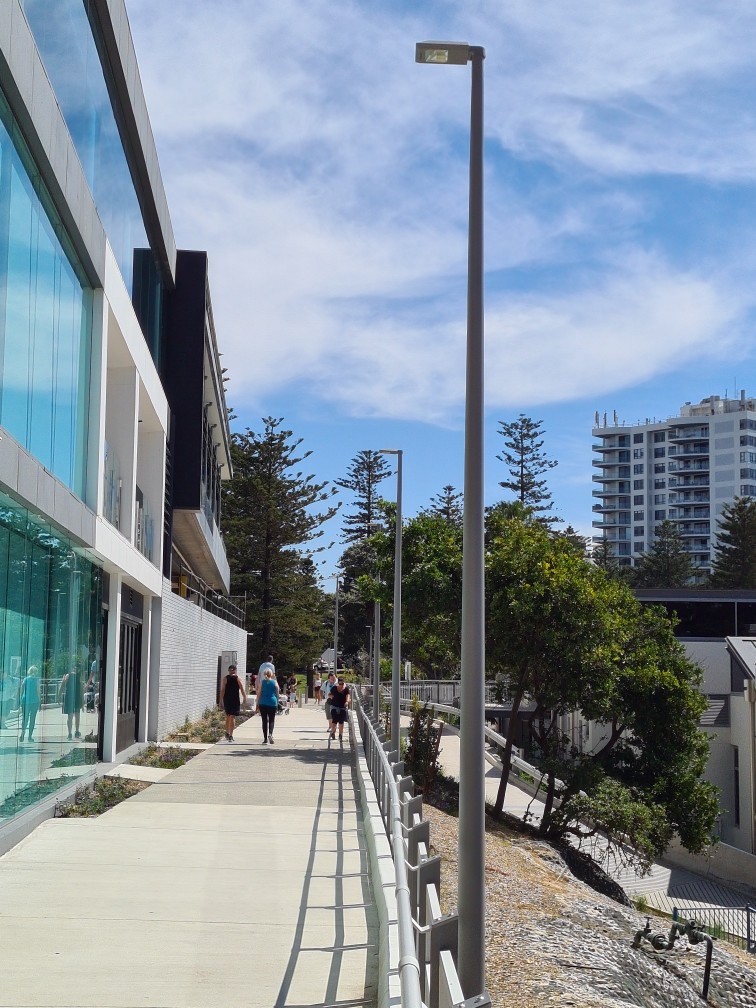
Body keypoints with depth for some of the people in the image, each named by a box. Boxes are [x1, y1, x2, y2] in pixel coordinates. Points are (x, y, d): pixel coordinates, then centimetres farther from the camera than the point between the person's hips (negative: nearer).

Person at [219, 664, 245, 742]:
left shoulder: (225, 678, 0)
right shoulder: (237, 678, -3)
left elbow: (222, 690, -3)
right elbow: (242, 689, -1)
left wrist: (221, 701, 0)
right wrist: (244, 698, 13)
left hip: (226, 700, 2)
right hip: (235, 700, -2)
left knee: (228, 716, 19)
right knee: (232, 717, -1)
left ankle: (227, 733, 22)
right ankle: (231, 735, -6)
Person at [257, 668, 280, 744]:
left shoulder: (262, 682, 0)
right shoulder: (274, 682, -1)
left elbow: (258, 693, 0)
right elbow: (278, 694, 4)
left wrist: (257, 703, 7)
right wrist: (277, 702, 18)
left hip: (263, 703, 1)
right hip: (272, 703, -1)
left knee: (264, 720, 6)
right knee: (271, 720, 7)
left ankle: (265, 739, 4)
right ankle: (270, 734, -17)